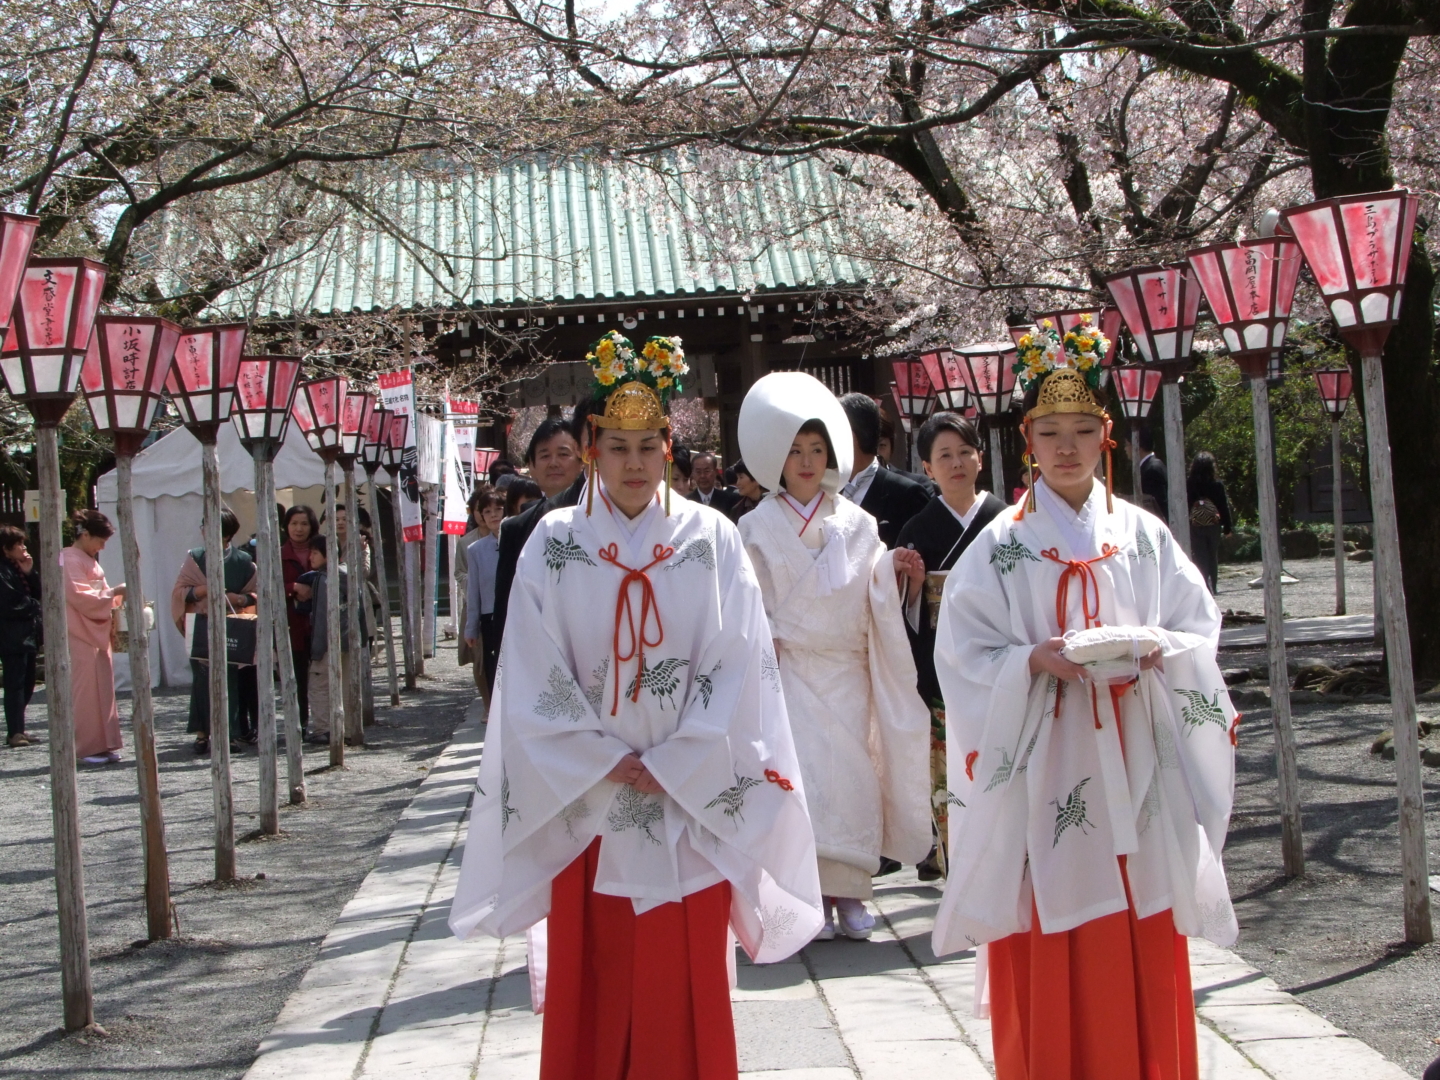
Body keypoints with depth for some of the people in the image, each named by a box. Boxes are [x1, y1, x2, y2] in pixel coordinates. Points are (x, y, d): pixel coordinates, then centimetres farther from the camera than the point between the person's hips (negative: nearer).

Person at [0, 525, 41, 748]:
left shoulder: (20, 569, 16)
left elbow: (38, 594, 12)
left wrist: (30, 574, -3)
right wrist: (35, 607, -5)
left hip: (28, 635, 9)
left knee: (27, 683, 11)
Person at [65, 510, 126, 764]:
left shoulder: (90, 561, 18)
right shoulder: (70, 560, -11)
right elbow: (80, 597, -19)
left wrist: (116, 600, 4)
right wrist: (114, 593, -17)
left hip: (98, 633, 9)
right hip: (80, 636, -9)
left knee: (103, 688, 8)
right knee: (85, 692, -6)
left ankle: (104, 744, 12)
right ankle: (87, 749, -2)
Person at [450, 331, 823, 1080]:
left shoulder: (712, 540, 1)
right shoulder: (554, 543, 2)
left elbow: (738, 667, -4)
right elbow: (534, 678, -1)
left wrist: (670, 765, -9)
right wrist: (605, 762, -8)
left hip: (691, 800, 0)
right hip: (585, 802, 1)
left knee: (687, 982, 4)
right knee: (591, 983, 4)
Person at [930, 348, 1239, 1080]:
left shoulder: (1144, 536, 8)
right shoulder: (1001, 546, 1)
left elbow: (1200, 629, 8)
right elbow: (963, 654, -3)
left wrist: (1158, 651, -12)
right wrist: (1034, 660, -18)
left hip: (1135, 766, 2)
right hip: (1044, 768, -2)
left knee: (1145, 957, 4)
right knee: (1051, 965, -1)